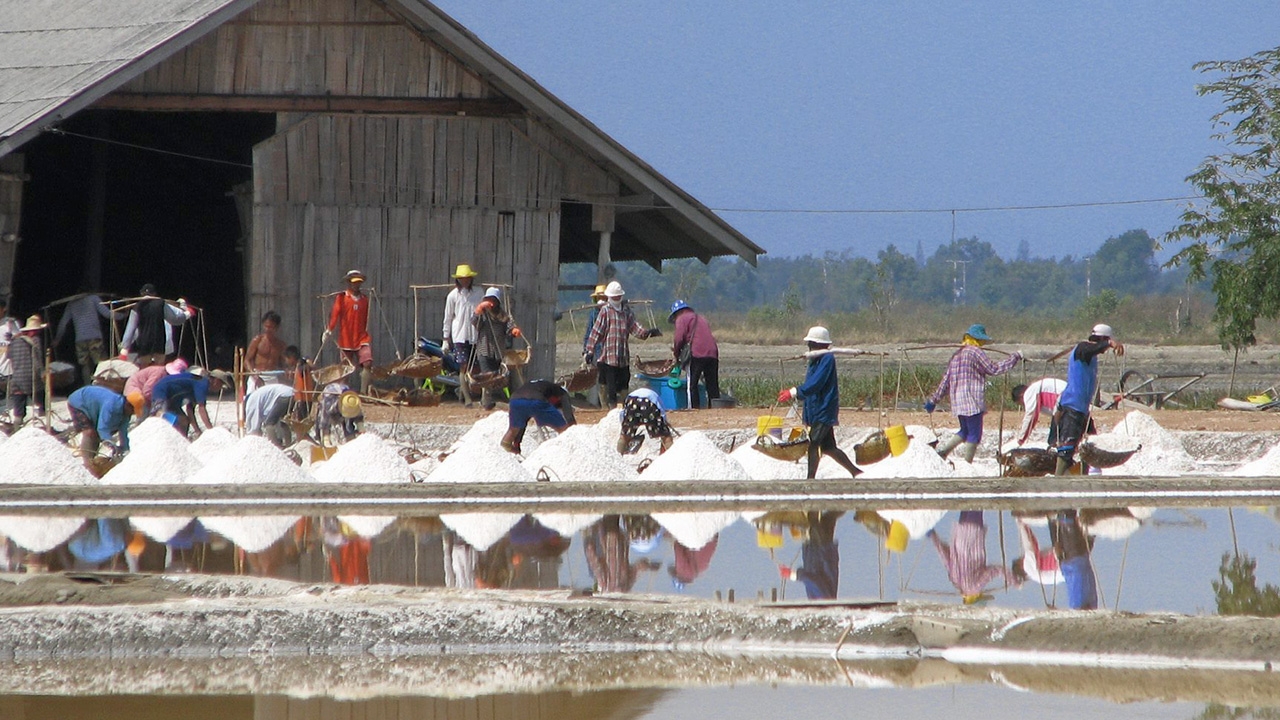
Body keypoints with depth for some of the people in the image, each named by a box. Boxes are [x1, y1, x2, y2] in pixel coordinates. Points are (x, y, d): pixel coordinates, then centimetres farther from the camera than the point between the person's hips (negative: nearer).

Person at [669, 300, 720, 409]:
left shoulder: (682, 319, 6)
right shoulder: (701, 318, 29)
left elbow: (679, 339, -6)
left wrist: (676, 353, 11)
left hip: (696, 355, -6)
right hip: (713, 354, 6)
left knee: (692, 385, -1)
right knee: (713, 386, 8)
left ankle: (694, 409, -9)